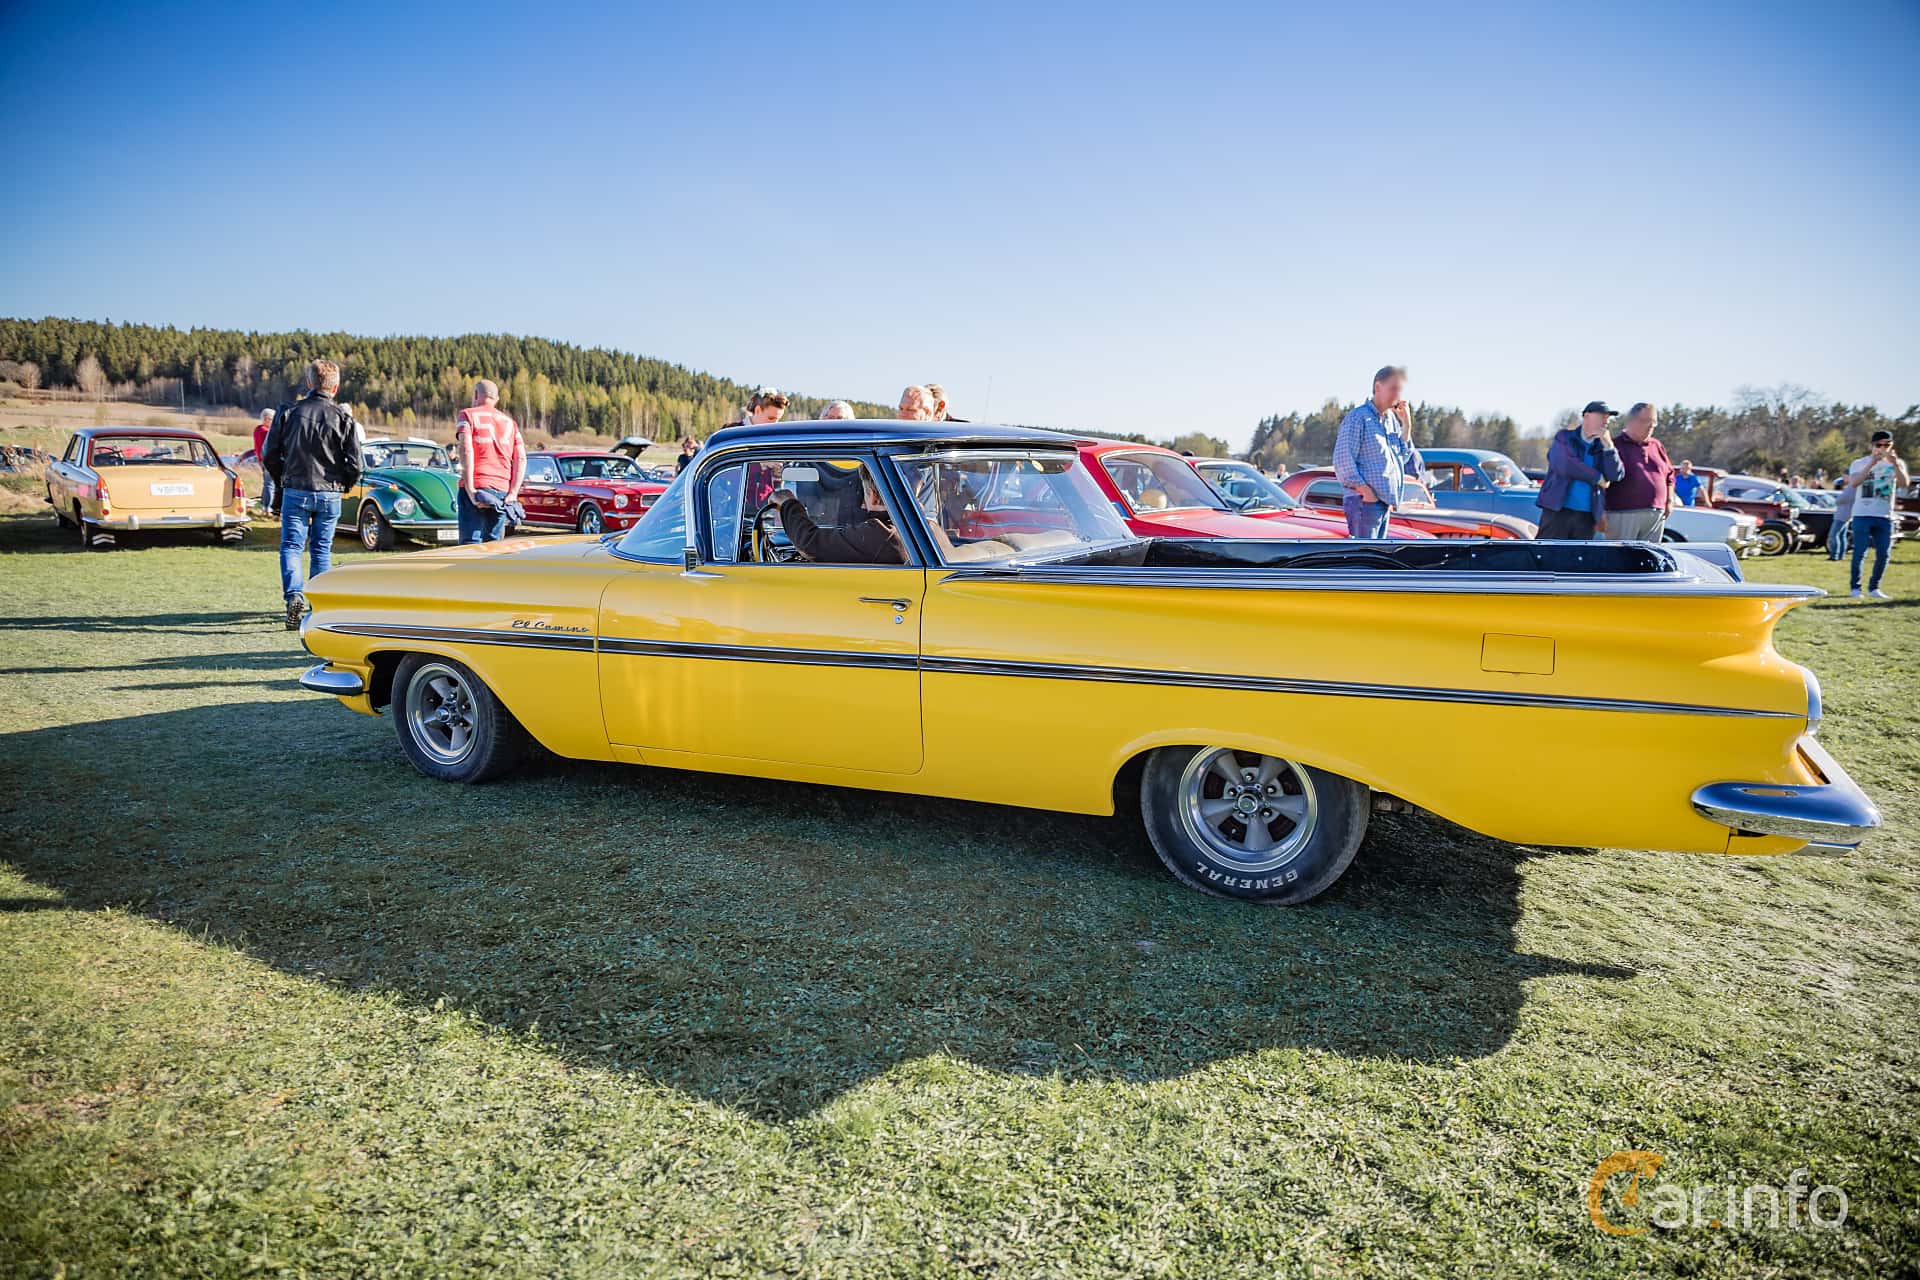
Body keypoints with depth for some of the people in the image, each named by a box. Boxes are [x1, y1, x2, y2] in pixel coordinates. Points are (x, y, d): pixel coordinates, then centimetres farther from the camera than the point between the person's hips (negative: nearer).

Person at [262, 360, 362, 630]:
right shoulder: (344, 418, -3)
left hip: (295, 492, 0)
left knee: (291, 546, 4)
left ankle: (294, 595, -18)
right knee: (322, 549, 9)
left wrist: (282, 482, 16)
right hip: (329, 495, 0)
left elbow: (271, 455, 1)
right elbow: (354, 463, -5)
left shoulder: (289, 412, 0)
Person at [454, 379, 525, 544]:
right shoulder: (510, 423, 18)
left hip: (476, 488, -4)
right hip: (502, 490, 4)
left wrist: (470, 490, -14)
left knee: (471, 543, -6)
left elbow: (466, 450, -10)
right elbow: (521, 459, 7)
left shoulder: (468, 415, 5)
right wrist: (513, 494, 1)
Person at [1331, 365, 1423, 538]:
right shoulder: (1358, 417, -7)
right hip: (1364, 502, -9)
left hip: (1385, 502, 9)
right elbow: (1343, 460, -14)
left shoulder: (1393, 420, 16)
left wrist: (1406, 424, 5)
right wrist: (1364, 490, -18)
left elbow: (1402, 458, 13)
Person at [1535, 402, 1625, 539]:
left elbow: (1615, 475, -3)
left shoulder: (1602, 447, 12)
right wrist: (1597, 478, -7)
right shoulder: (1564, 438, 2)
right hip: (1558, 510, -4)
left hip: (1586, 516, 4)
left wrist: (1607, 445, -12)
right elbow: (1565, 466, -16)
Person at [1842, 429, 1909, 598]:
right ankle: (1854, 587, 5)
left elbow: (1904, 484, -9)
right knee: (1860, 553, -4)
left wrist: (1895, 464, -23)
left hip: (1885, 517, 3)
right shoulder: (1859, 463, 1)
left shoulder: (1897, 463, 7)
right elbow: (1853, 483, -16)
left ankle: (1874, 588, 14)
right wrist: (1871, 464, -24)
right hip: (1862, 515, -3)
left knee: (1883, 555, 3)